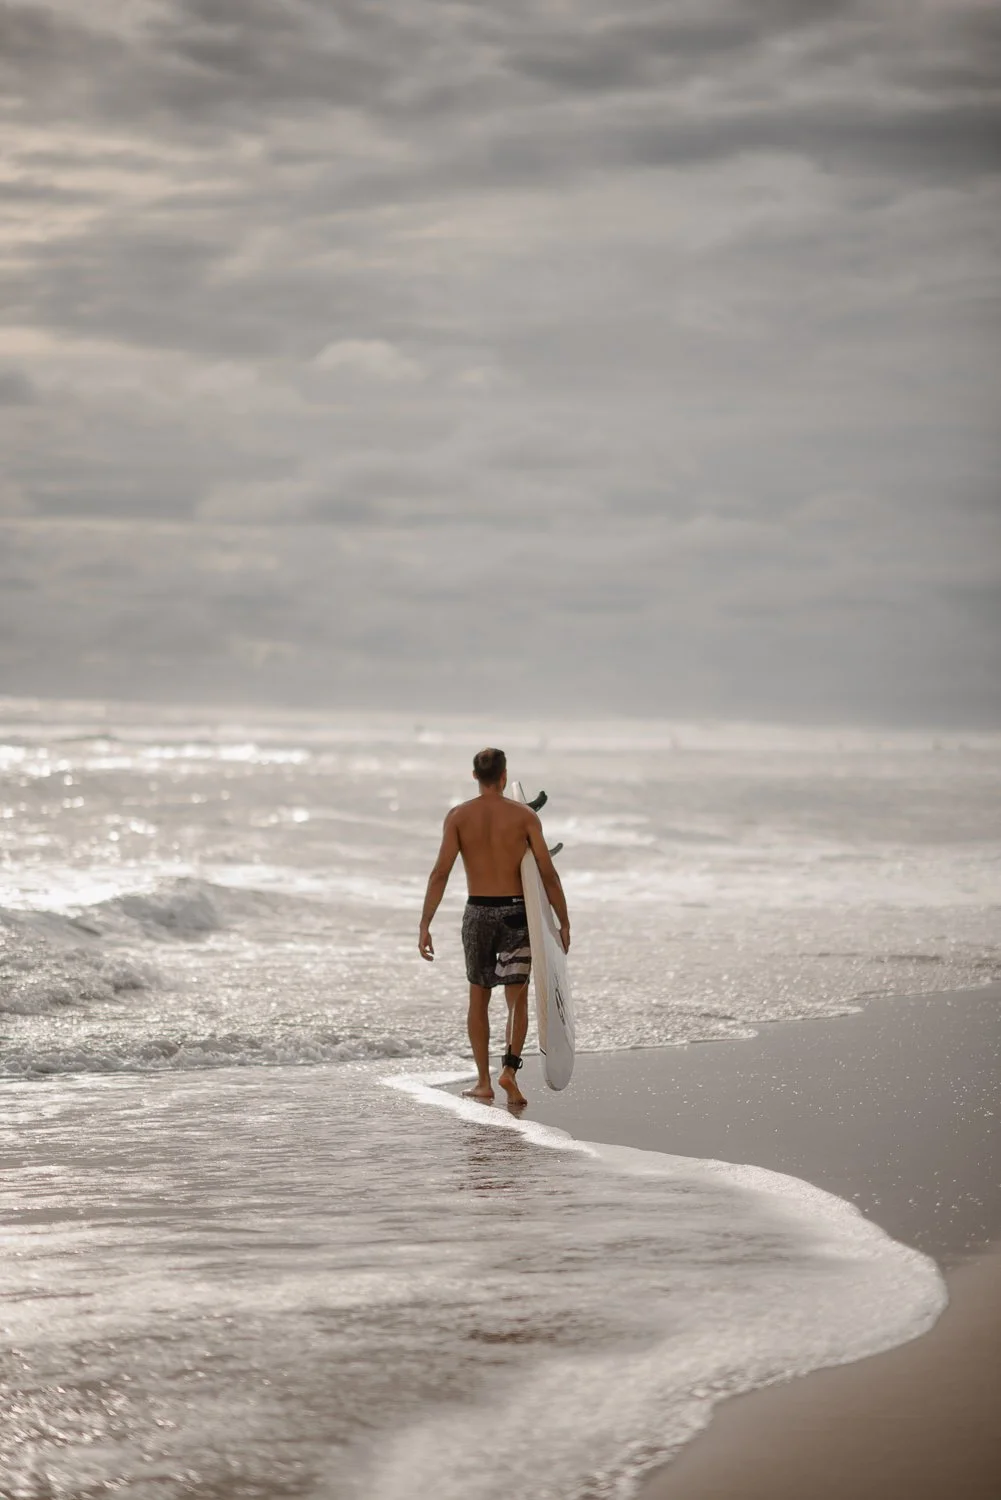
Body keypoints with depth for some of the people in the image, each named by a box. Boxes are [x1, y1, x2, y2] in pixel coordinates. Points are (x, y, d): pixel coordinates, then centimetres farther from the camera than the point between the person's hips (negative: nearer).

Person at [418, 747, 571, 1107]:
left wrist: (425, 925, -7)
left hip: (478, 911, 1)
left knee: (478, 996, 16)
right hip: (515, 911, -1)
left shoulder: (458, 816, -1)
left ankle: (483, 1081, 17)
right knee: (517, 997, 4)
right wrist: (564, 923, 2)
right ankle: (510, 1067, -19)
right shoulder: (524, 815, -3)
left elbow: (440, 873, -8)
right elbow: (548, 874, -5)